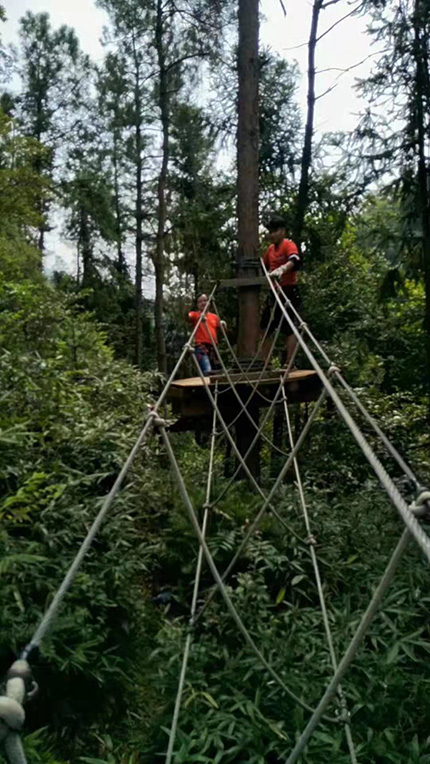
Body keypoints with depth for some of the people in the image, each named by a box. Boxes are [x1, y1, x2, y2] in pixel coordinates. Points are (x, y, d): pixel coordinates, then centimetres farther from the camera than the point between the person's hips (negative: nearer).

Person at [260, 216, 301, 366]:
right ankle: (265, 364, 16)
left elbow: (295, 261, -29)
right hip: (274, 292, 8)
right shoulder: (270, 249, 15)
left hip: (289, 292, -8)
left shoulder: (289, 245, -8)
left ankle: (289, 364, -3)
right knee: (264, 328, 9)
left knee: (288, 329, -7)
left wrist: (282, 269, -48)